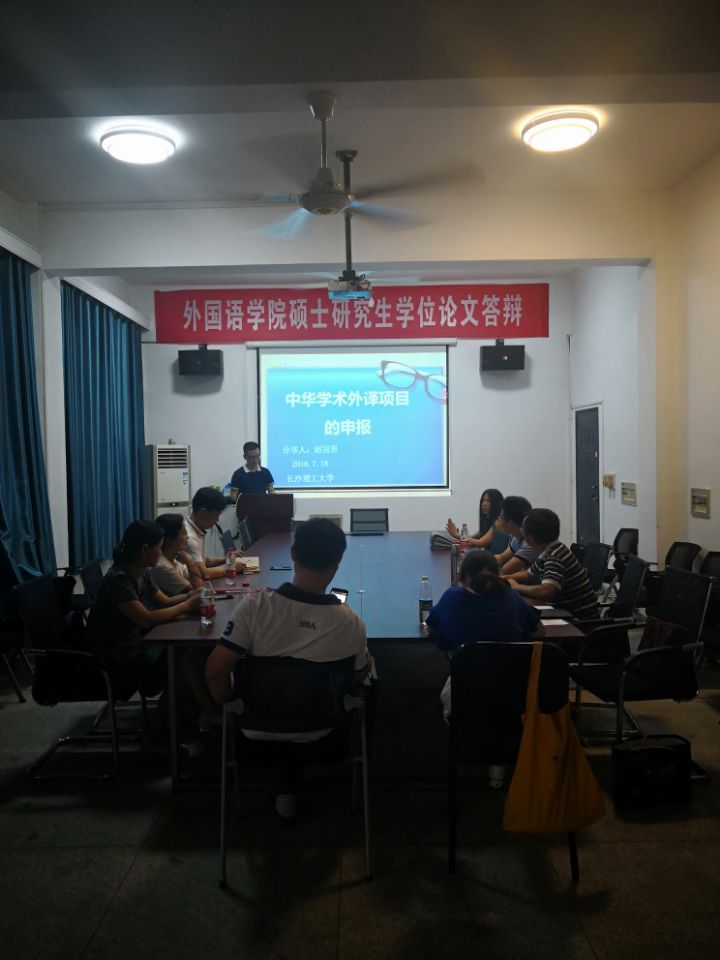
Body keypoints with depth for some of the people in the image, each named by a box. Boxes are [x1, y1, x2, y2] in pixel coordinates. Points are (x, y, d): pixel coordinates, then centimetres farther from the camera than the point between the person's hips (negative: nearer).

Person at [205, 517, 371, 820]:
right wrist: (368, 657, 17)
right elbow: (360, 673, -6)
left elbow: (215, 671, -25)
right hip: (314, 733, 0)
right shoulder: (350, 623, -25)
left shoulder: (255, 606, -29)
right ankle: (287, 789, 36)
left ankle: (285, 789, 43)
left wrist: (225, 703, -4)